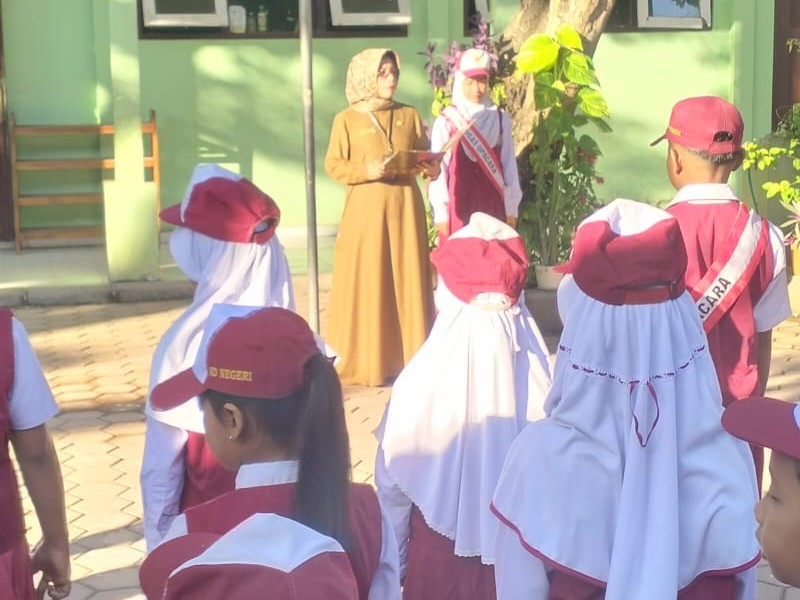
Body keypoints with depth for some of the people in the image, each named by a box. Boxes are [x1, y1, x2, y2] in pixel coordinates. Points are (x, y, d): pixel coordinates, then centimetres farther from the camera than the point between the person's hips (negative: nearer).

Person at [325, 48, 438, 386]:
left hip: (405, 206, 3)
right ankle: (366, 363, 3)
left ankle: (411, 358, 11)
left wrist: (432, 167, -8)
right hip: (365, 209, -3)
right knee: (367, 284, -3)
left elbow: (425, 157, 14)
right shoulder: (347, 119, 1)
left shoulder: (409, 115, 11)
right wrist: (366, 171, -17)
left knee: (408, 281, 3)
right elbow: (333, 165, -2)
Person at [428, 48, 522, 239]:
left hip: (492, 204, 2)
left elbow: (508, 165, 7)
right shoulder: (446, 122, -3)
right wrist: (440, 213, -5)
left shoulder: (500, 119, 5)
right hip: (459, 204, -2)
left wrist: (511, 208, 5)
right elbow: (438, 169, -2)